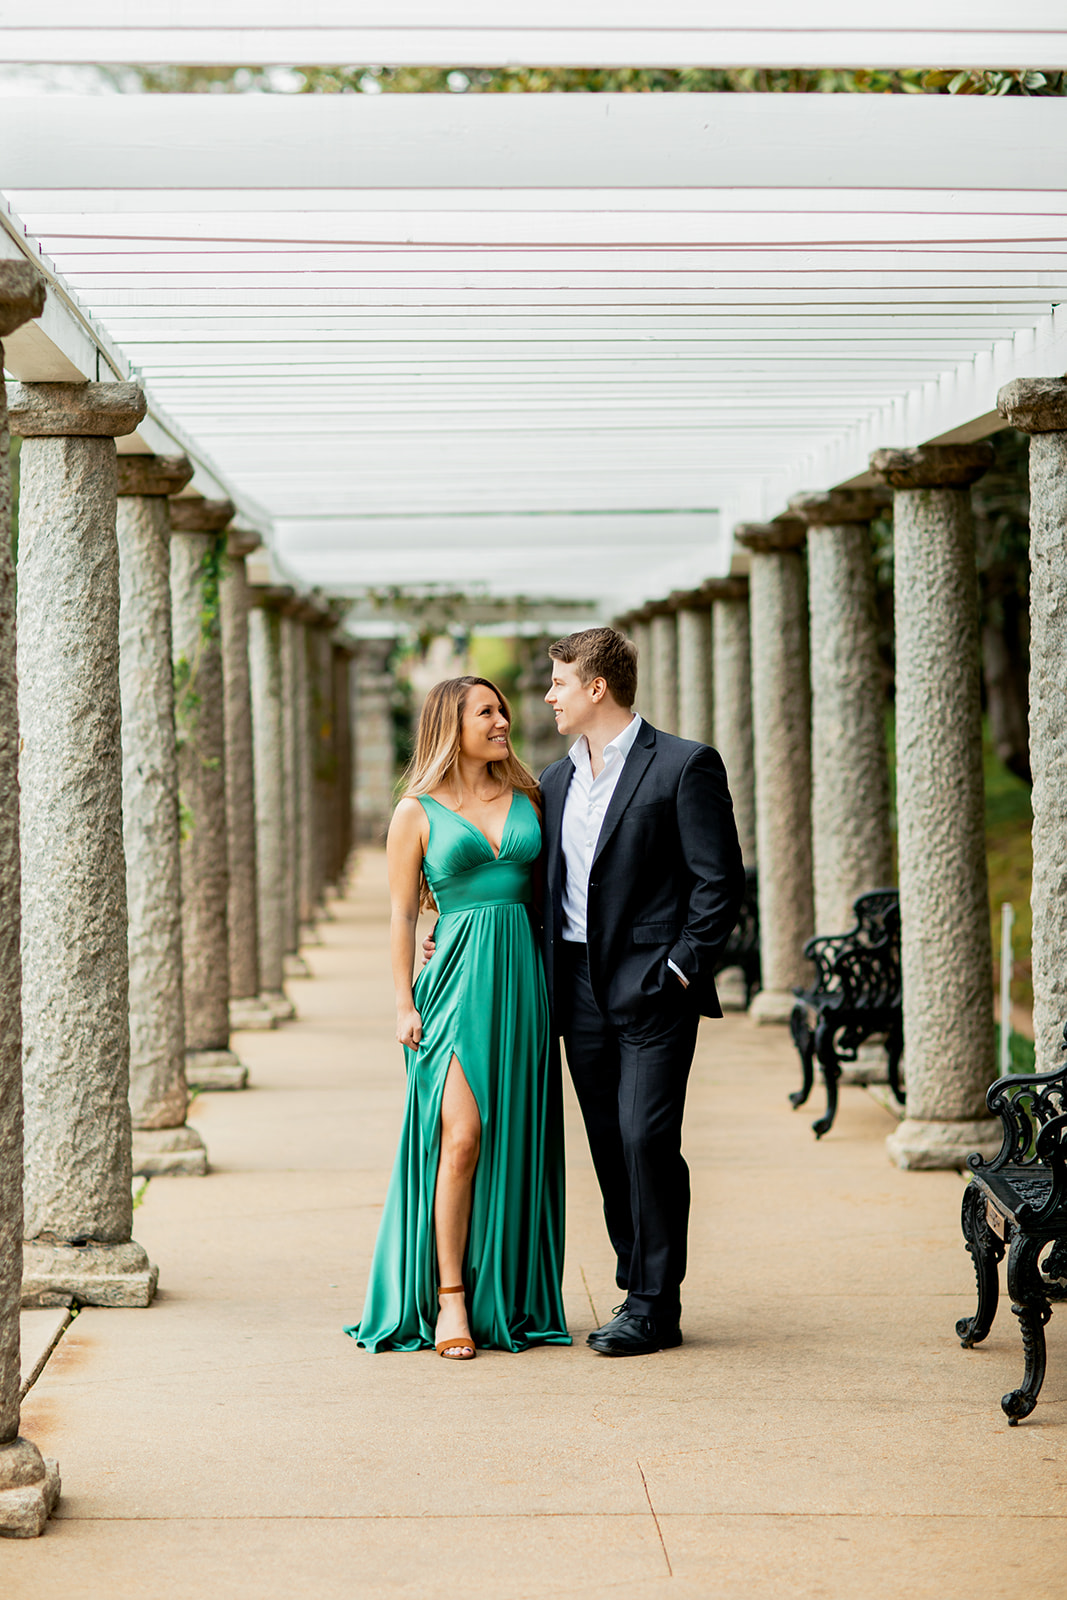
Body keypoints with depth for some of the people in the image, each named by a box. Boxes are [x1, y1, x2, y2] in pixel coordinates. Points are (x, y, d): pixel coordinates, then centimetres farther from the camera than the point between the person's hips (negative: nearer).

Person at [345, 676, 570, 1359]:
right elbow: (403, 914, 2)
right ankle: (450, 1299, -6)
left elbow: (547, 888, 16)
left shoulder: (527, 796, 13)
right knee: (462, 1134, -13)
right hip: (458, 978, -4)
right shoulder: (417, 811, 2)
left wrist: (558, 985, 10)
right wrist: (405, 1003, -4)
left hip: (523, 976, 4)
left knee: (515, 1141, 4)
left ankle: (512, 1300, 11)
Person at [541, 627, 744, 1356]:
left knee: (647, 1138, -10)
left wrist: (680, 967, -13)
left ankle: (656, 1305, -3)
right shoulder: (557, 779, 16)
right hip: (583, 990, 7)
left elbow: (720, 883, -7)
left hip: (652, 988, -6)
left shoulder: (685, 766, -5)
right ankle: (639, 1290, 15)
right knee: (611, 1148, 7)